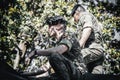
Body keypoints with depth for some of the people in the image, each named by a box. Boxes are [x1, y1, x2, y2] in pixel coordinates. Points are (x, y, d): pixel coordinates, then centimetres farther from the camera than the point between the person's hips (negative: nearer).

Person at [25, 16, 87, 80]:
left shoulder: (69, 38, -10)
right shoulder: (59, 42, 19)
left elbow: (56, 51, -29)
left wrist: (35, 52, -22)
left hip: (78, 73, -9)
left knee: (54, 55, -27)